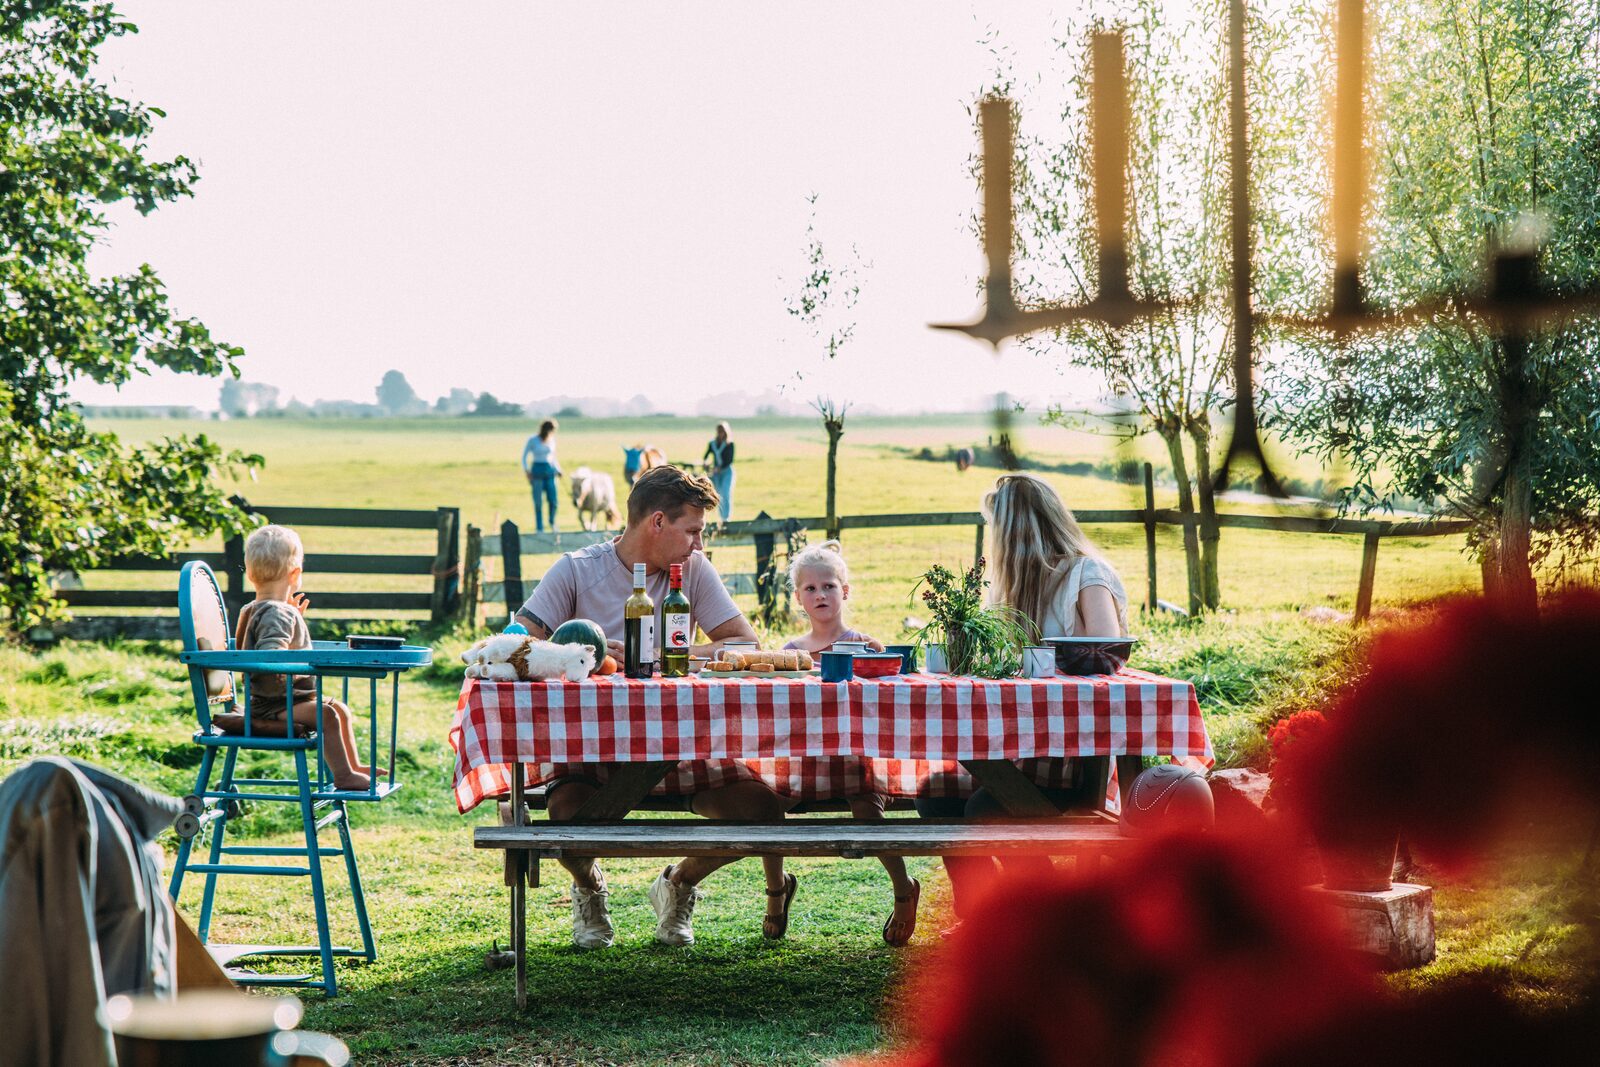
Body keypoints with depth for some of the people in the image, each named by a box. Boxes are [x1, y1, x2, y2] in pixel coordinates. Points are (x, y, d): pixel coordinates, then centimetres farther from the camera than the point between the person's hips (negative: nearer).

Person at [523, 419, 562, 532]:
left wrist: (558, 470, 9)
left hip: (550, 471, 3)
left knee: (553, 500, -6)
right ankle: (539, 528, 4)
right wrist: (527, 472, -7)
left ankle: (552, 521, 21)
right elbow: (524, 457, 2)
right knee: (538, 502, -4)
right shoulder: (532, 441, -3)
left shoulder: (551, 441, 8)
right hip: (537, 472, -3)